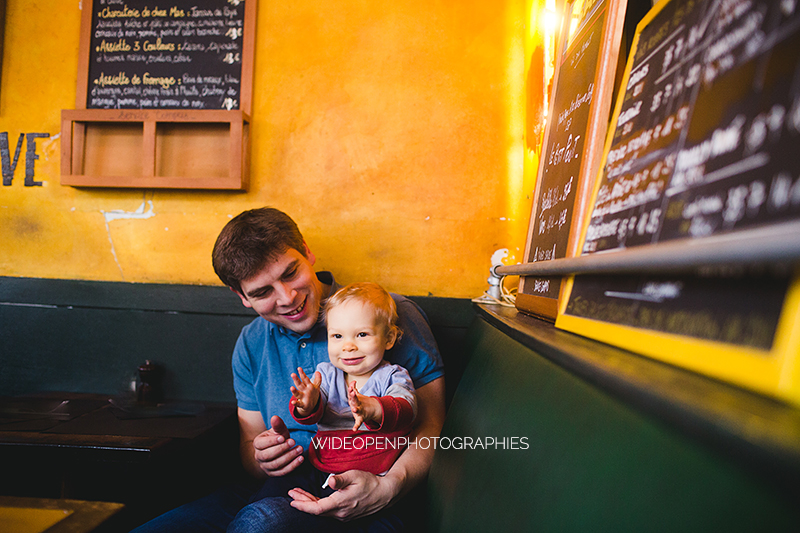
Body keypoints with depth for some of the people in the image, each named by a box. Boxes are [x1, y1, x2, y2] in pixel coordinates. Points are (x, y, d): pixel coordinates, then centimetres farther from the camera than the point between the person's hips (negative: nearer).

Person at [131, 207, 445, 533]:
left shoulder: (393, 315, -6)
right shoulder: (250, 347, 10)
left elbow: (430, 427, -6)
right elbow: (249, 442, 17)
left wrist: (388, 487, -26)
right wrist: (260, 461, -9)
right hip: (278, 495, 5)